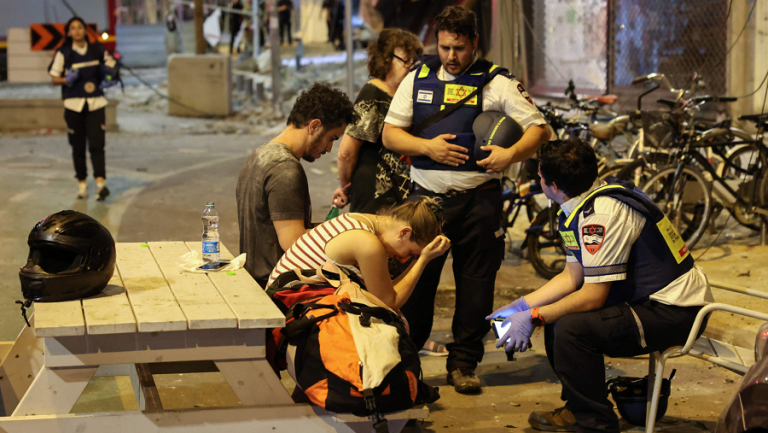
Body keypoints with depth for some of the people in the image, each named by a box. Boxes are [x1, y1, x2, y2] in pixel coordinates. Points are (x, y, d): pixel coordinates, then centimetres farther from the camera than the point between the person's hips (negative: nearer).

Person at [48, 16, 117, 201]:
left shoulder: (97, 49, 6)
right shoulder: (63, 53, 0)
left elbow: (111, 66, 20)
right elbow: (54, 79, 3)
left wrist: (107, 70, -3)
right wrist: (67, 80, -17)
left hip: (95, 103, 0)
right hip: (73, 104, 0)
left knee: (96, 144, -11)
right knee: (78, 146, 5)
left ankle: (101, 182, -18)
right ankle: (82, 183, 18)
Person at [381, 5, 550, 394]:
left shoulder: (497, 82, 2)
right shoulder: (418, 79, 10)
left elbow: (538, 128, -1)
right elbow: (390, 134, 8)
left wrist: (512, 154, -21)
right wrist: (427, 146, -11)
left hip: (478, 199, -1)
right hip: (426, 196, 2)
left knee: (475, 285, 3)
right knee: (415, 279, 2)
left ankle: (463, 365, 15)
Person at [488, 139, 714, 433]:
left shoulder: (600, 214, -24)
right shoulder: (582, 206, 7)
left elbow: (593, 296, -23)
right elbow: (572, 276, 14)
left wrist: (533, 318, -15)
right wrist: (521, 306, 11)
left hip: (674, 313, -10)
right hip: (649, 299, 10)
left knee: (572, 327, -24)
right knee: (554, 313, 9)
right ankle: (579, 405, 21)